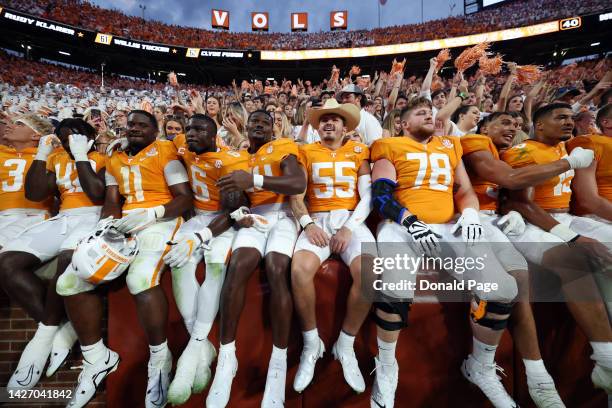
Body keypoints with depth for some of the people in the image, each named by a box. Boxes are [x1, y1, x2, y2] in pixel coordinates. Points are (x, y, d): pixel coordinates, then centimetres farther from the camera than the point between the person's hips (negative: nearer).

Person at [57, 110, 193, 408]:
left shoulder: (165, 151, 3)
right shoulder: (114, 160, 21)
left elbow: (185, 198, -4)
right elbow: (111, 200, 15)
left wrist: (150, 214, -18)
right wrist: (107, 223, -8)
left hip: (159, 220, -6)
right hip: (124, 224, 7)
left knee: (140, 278, -33)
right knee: (70, 281, -7)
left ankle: (159, 358, -10)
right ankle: (98, 358, 10)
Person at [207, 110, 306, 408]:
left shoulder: (283, 147, 5)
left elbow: (299, 184, -14)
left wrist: (255, 179, -25)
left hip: (281, 215, -2)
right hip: (253, 217, 3)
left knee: (276, 269, -30)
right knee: (238, 265, -28)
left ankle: (279, 361, -20)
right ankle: (226, 356, -19)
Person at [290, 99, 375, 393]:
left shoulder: (358, 152, 13)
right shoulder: (307, 152, 14)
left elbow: (367, 197, 4)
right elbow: (296, 194, 5)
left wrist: (349, 227, -11)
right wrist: (307, 223, -13)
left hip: (351, 220, 1)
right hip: (317, 221, 0)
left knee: (368, 272, -29)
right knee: (299, 270, -31)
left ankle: (345, 345, -4)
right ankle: (311, 344, -5)